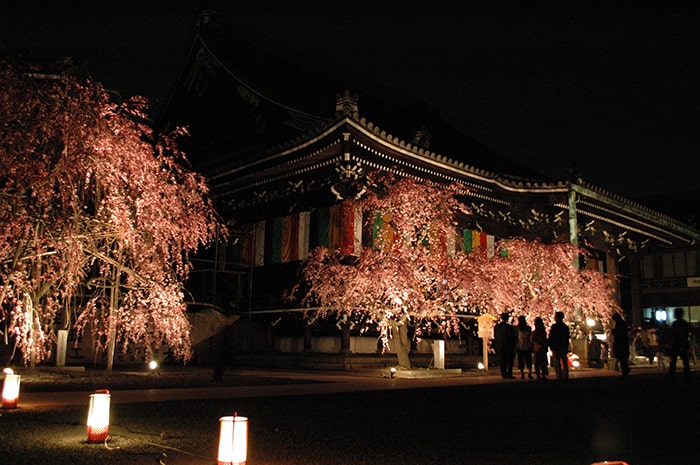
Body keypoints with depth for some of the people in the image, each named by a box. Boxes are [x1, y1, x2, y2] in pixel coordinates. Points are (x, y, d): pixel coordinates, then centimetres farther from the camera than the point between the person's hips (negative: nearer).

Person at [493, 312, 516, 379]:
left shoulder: (496, 327, 0)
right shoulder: (509, 327, -13)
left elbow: (495, 337, 5)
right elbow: (512, 337, -8)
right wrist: (513, 346, 3)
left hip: (499, 347, 3)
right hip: (508, 346, -3)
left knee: (502, 361, 9)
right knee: (509, 361, 6)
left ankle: (503, 374, 8)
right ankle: (509, 375, 1)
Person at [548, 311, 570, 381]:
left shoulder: (554, 326, -12)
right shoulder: (565, 326, 7)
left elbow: (551, 338, -10)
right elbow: (567, 338, 12)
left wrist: (551, 347, 2)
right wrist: (566, 347, 18)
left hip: (556, 348, -6)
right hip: (564, 348, 6)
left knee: (557, 364, -2)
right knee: (565, 363, 11)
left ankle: (559, 377, -5)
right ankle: (565, 377, 11)